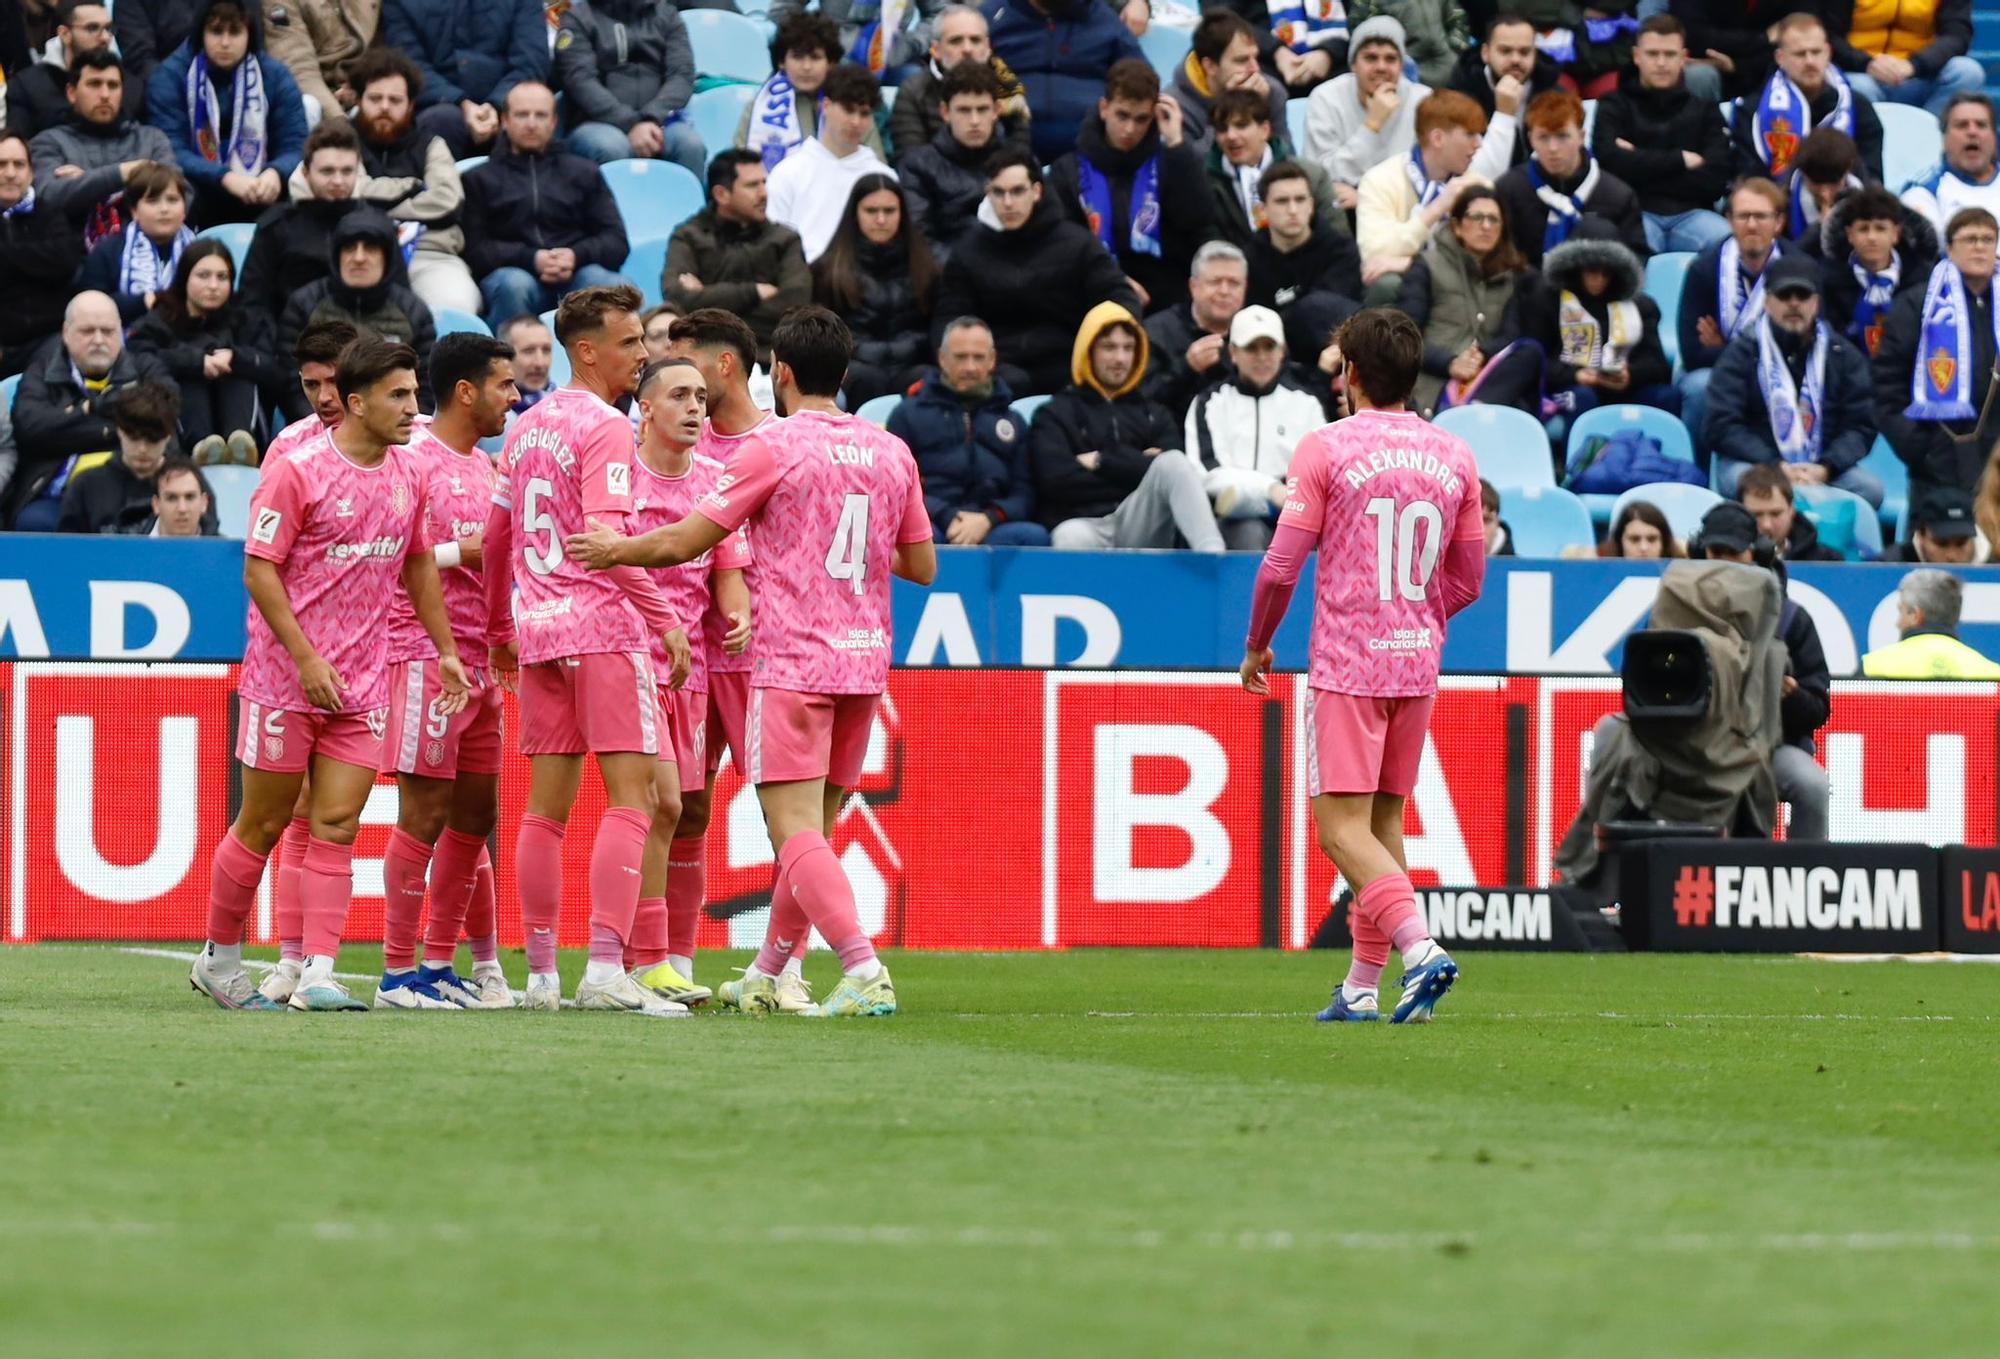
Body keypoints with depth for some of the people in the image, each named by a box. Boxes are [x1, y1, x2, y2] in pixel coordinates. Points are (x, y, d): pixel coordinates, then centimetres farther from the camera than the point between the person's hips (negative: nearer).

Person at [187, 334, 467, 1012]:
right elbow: (259, 569, -12)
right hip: (284, 678, -5)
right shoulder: (299, 471, -13)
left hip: (361, 685, 5)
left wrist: (445, 650, 18)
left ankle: (317, 974, -8)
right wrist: (305, 657, -18)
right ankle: (219, 958, 20)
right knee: (263, 824, 4)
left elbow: (419, 565, 21)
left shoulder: (408, 474, 7)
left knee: (336, 825, -4)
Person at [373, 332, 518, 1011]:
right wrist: (459, 554, -17)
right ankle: (398, 972, -3)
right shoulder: (412, 458, -9)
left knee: (475, 815, 9)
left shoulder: (485, 468, 17)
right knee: (424, 814, -7)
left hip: (480, 661, 9)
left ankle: (439, 962, 16)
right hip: (425, 655, -9)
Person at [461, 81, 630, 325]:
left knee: (603, 281, -33)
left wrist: (576, 256, -8)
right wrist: (531, 259, -12)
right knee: (514, 284, -37)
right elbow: (474, 250, 6)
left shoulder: (583, 172, 25)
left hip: (575, 273, 1)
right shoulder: (480, 179, 19)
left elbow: (617, 241, 14)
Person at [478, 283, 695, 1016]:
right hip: (603, 626, -8)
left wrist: (499, 631, 30)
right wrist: (668, 621, -16)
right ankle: (605, 969, -17)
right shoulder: (604, 428, -10)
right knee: (631, 796, -8)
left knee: (547, 806, 9)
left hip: (537, 627, 8)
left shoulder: (528, 427, 15)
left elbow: (494, 540, 20)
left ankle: (540, 974, 10)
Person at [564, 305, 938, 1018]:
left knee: (796, 832, -9)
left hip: (793, 663, -6)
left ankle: (865, 972, -25)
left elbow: (684, 541, -6)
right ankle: (764, 978, 24)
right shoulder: (891, 453, 9)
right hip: (865, 663, 7)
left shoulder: (773, 448, -8)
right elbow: (922, 565, 14)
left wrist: (614, 548, 12)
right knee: (811, 832, 15)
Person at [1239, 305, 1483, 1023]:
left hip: (1346, 665, -5)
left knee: (1342, 825, -8)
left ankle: (1420, 947, -27)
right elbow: (1468, 580, 13)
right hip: (1417, 663, 5)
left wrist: (1257, 643, 8)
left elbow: (1281, 564, -7)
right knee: (1384, 821, 13)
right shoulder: (1453, 457, 8)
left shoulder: (1325, 448, -6)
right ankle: (1363, 986, 14)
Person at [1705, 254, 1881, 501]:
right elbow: (1721, 427, -5)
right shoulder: (1743, 351, 2)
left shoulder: (1841, 354, 9)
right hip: (1754, 463, -2)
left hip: (1821, 468, 2)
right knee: (1741, 481, -37)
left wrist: (1825, 468, -14)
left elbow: (1861, 427, 6)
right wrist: (1776, 468, -18)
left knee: (1870, 488, -26)